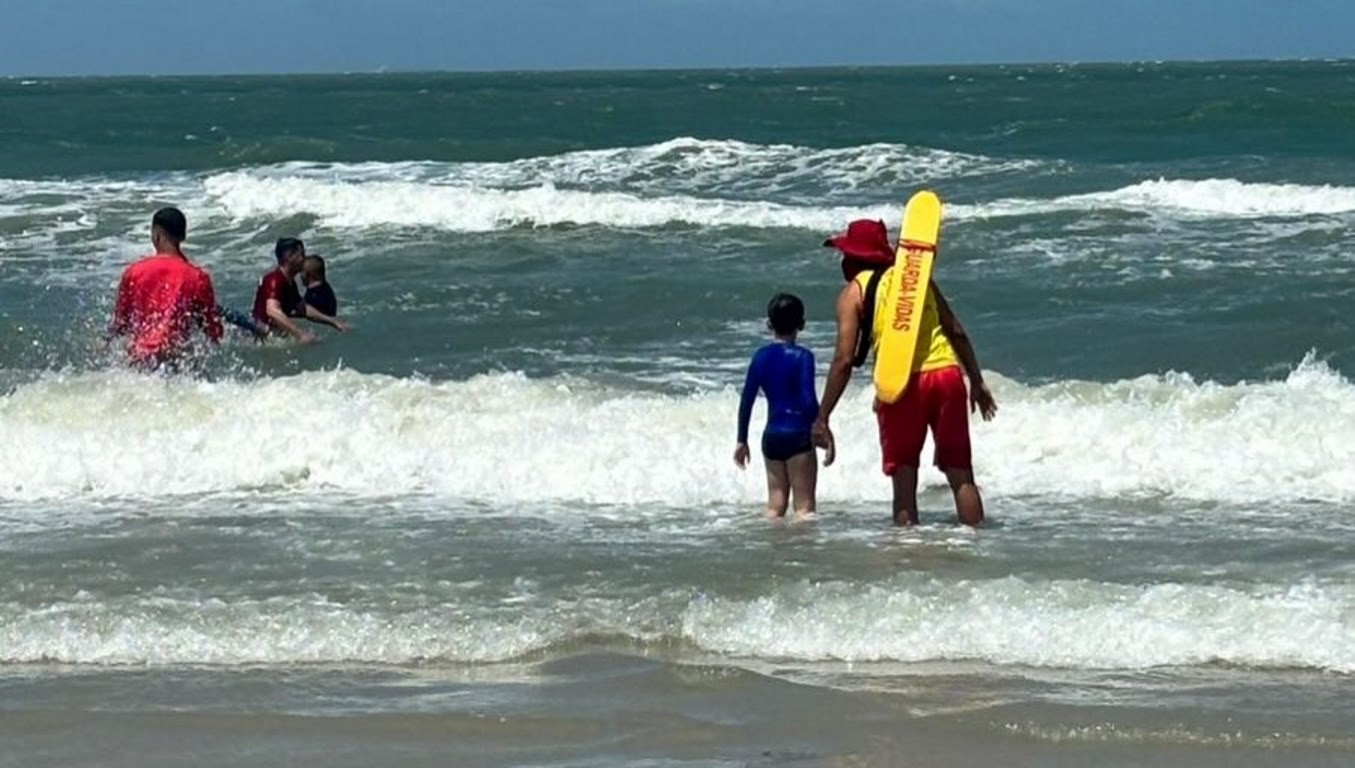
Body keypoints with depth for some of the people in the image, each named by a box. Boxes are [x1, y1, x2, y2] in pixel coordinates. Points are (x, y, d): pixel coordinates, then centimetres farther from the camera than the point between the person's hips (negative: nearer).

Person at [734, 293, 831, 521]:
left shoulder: (761, 357, 6)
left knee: (775, 505, 12)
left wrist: (742, 441, 17)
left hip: (771, 436, 5)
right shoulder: (802, 357, -9)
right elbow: (809, 401, -16)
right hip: (798, 435, -5)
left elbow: (746, 401, 9)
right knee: (804, 505, -4)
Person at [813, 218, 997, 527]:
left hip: (901, 383, -4)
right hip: (946, 373, 4)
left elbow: (845, 360, -5)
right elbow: (957, 332, 17)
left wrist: (822, 417, -2)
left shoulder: (855, 292, 4)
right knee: (961, 476, 11)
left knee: (904, 482, 4)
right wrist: (977, 382, 25)